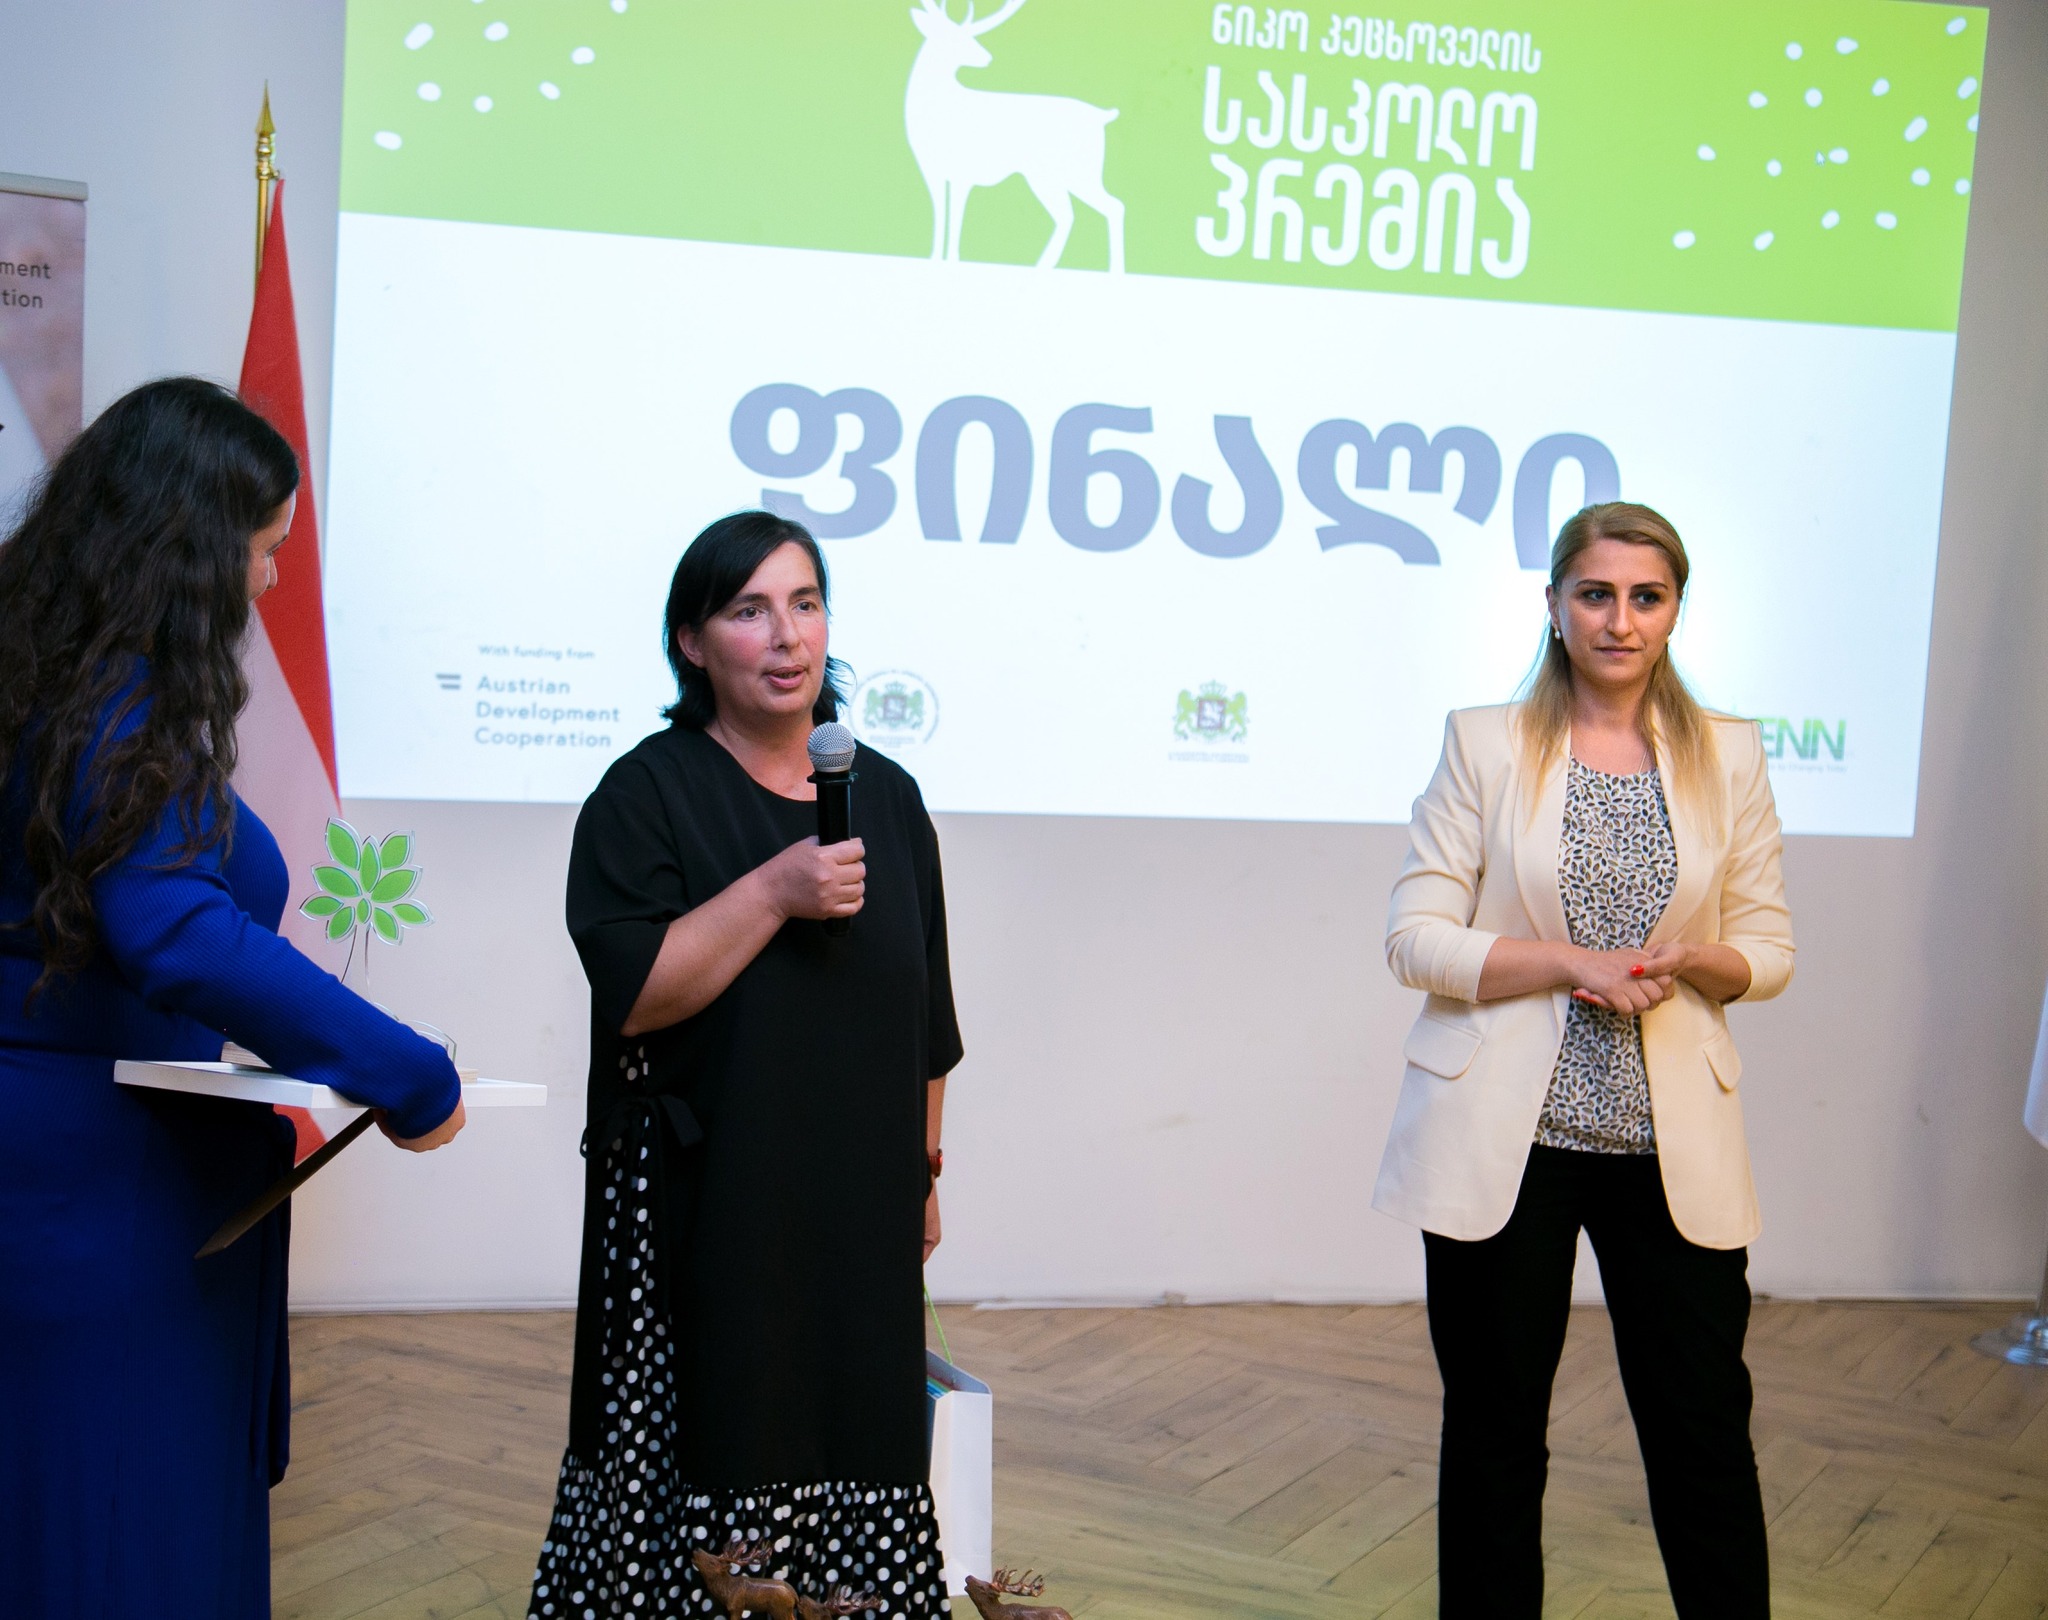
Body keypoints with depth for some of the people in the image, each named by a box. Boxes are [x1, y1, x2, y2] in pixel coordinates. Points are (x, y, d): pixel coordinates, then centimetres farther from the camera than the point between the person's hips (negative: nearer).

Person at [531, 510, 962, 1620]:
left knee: (854, 1451, 6)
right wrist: (774, 893, -21)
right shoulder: (648, 796, -5)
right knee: (706, 1458, 0)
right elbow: (632, 993, -15)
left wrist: (924, 1171, 15)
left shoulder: (886, 797, 9)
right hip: (704, 1214, -4)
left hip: (858, 1213, 4)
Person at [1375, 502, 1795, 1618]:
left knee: (1705, 1424, 4)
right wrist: (1569, 962, -16)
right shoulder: (1483, 743, 0)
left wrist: (1689, 962, -12)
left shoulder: (1727, 755, 7)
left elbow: (1768, 951, 9)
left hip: (1673, 1141, 2)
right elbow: (1414, 939, -4)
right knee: (1495, 1427, 9)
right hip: (1504, 1140, -1)